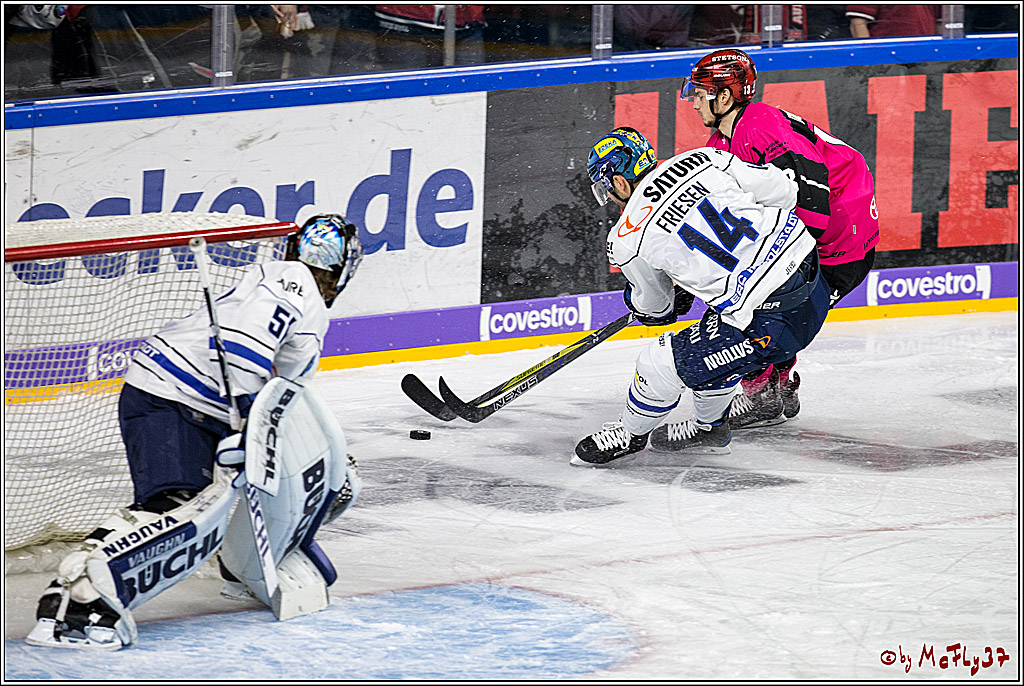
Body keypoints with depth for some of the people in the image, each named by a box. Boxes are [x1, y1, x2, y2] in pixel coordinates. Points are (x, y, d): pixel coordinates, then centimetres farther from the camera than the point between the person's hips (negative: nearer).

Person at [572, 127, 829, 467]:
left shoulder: (626, 242, -4)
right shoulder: (704, 158, 5)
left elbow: (654, 307, 14)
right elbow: (782, 190, 9)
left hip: (772, 321, -7)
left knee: (659, 362, 8)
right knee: (715, 339, 32)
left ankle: (629, 433, 33)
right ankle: (709, 428, 48)